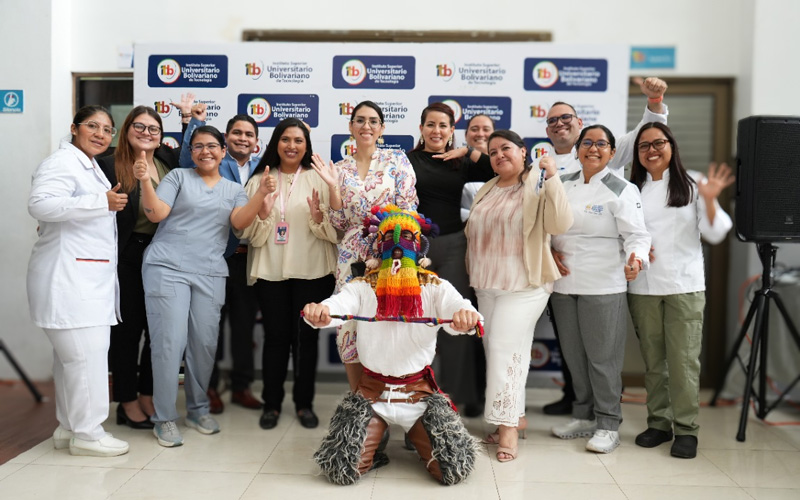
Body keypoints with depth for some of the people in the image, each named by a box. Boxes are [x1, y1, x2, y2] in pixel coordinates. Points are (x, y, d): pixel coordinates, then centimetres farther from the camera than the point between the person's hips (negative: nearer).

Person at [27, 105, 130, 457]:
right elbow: (40, 204, -24)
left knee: (71, 355, 13)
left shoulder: (91, 168, 23)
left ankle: (69, 428, 20)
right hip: (68, 279, -10)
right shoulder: (61, 162, -8)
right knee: (87, 354, -10)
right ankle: (87, 433, -1)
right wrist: (102, 202, -24)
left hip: (89, 279, 10)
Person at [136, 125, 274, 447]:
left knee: (205, 343, 4)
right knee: (170, 341, -7)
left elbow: (240, 221, -1)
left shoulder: (234, 190, 17)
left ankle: (198, 409, 23)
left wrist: (261, 195, -17)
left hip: (209, 274, 3)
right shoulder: (178, 177, 10)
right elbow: (156, 214, -1)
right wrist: (145, 181, -16)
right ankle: (164, 418, 4)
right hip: (168, 267, -3)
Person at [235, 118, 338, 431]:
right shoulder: (259, 180, 8)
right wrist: (263, 212, -15)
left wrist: (319, 216, -19)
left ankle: (304, 402, 19)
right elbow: (250, 234, 3)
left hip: (312, 270, 0)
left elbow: (336, 231, -1)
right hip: (270, 271, 1)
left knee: (307, 335, 5)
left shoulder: (318, 179, 4)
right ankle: (271, 403, 18)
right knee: (276, 335, 4)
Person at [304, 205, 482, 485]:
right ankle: (374, 443, 20)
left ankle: (416, 434, 20)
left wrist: (466, 316, -46)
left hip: (419, 391, 0)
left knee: (455, 469, -12)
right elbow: (336, 306, -21)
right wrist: (317, 312, -46)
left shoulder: (435, 288, -2)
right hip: (371, 391, 0)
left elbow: (457, 308, -21)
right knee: (341, 469, -14)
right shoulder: (362, 287, -2)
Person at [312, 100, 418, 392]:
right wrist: (333, 187, -7)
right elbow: (339, 223, 6)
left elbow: (408, 210, -1)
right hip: (352, 258, 3)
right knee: (350, 328, 4)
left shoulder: (397, 160, 3)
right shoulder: (339, 170, 10)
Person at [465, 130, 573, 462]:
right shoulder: (486, 191, 14)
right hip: (486, 285, 7)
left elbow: (561, 225, -22)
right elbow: (472, 233, 20)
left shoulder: (538, 188, -7)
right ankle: (515, 415, 21)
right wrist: (474, 275, 15)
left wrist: (552, 178, -26)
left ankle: (507, 424, -5)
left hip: (524, 285, -7)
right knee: (494, 349, 9)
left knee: (505, 348, -13)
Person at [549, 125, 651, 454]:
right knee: (574, 354, 13)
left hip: (604, 287, -5)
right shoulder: (563, 185, 12)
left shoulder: (622, 191, -4)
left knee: (603, 356, -1)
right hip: (564, 283, 6)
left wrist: (635, 259, -32)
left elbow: (636, 234, -12)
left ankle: (608, 425, 13)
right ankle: (584, 416, 29)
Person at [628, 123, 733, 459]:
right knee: (652, 359, 8)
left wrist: (710, 201, -18)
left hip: (685, 286, -2)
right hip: (643, 287, 2)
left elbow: (715, 234, -2)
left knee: (684, 359, -3)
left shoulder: (692, 184, 3)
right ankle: (659, 422, 20)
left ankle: (686, 429, 7)